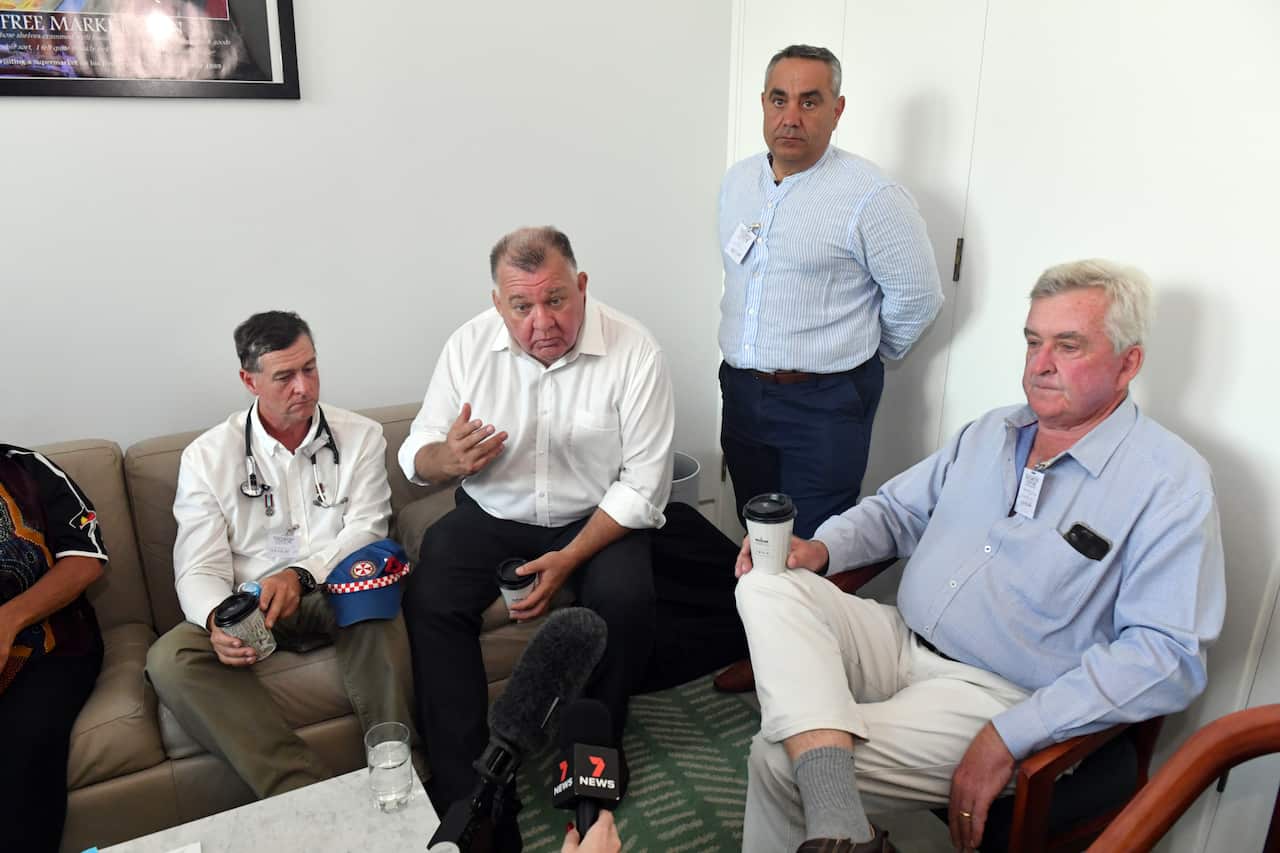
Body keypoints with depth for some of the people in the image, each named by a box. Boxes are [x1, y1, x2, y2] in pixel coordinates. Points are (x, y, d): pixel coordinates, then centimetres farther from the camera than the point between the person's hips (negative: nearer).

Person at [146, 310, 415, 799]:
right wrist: (218, 620, -25)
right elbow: (200, 569, -1)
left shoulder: (359, 437, 4)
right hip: (246, 611, 1)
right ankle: (307, 791, -35)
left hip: (335, 597, -1)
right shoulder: (206, 457, 4)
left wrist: (300, 575, -25)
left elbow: (366, 529, -6)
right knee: (170, 657, -27)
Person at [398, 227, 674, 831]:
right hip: (492, 515, 2)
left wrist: (568, 560, -24)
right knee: (427, 601, -22)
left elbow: (643, 486, -14)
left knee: (625, 599, -30)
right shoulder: (468, 345, -7)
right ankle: (464, 789, -8)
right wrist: (449, 458, -25)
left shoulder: (635, 353, -16)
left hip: (597, 517, -2)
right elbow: (416, 457, 1)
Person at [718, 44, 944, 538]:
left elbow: (918, 296, -9)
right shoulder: (737, 181, 6)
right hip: (740, 389, 6)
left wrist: (861, 352, 4)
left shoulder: (870, 197, -15)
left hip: (823, 404, -6)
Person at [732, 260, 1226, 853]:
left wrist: (1009, 736, -24)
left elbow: (1168, 655, -17)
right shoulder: (987, 433, 13)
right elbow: (897, 511, 22)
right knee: (768, 586, -22)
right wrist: (822, 548, -2)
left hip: (998, 694, -7)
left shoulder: (1171, 481, -9)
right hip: (900, 642, 8)